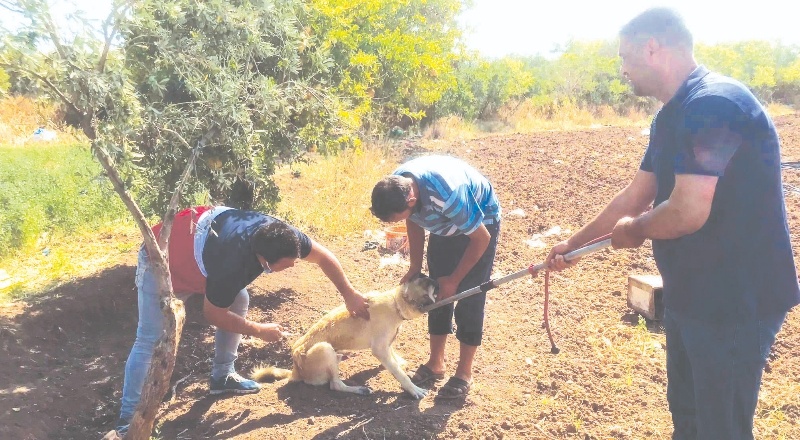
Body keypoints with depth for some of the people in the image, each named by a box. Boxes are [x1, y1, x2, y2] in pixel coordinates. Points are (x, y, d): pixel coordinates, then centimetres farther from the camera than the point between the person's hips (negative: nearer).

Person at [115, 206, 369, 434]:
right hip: (162, 260, -7)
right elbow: (213, 313, -23)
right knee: (150, 339, -10)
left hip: (200, 239, 7)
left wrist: (350, 296, -6)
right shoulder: (232, 265, -42)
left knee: (239, 300, 5)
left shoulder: (278, 234, -25)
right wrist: (259, 331, -13)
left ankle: (221, 377, 19)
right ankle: (128, 418, -1)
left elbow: (323, 256, -8)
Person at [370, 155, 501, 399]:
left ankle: (464, 374, 4)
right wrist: (415, 268, -2)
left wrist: (454, 279, -17)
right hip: (445, 224, 6)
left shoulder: (448, 194, -42)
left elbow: (481, 238, -26)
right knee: (437, 292, 6)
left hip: (480, 224, -6)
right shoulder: (396, 187, -22)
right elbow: (414, 222, 0)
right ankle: (435, 363, 19)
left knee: (469, 298, -8)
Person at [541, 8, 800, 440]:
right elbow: (636, 195, 16)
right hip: (691, 293, 10)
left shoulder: (714, 104, -23)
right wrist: (574, 244, 20)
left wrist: (635, 230, -8)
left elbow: (688, 212, -29)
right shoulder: (672, 115, 9)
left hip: (737, 300, -10)